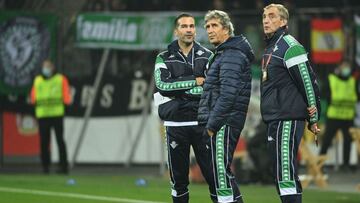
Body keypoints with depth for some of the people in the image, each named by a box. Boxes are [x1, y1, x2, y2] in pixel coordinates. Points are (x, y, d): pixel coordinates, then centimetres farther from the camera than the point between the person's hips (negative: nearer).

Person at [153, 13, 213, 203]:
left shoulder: (207, 56, 7)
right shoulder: (164, 58, 6)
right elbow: (162, 85, -11)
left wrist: (178, 89, -10)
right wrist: (194, 82, -10)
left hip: (202, 123, 0)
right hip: (175, 124, 0)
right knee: (178, 177, 5)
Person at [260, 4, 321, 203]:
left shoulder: (289, 46, -12)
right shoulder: (270, 48, 18)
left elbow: (308, 82, -14)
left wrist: (314, 118, -12)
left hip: (288, 119, -10)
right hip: (274, 120, 10)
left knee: (285, 173, -14)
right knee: (280, 174, 13)